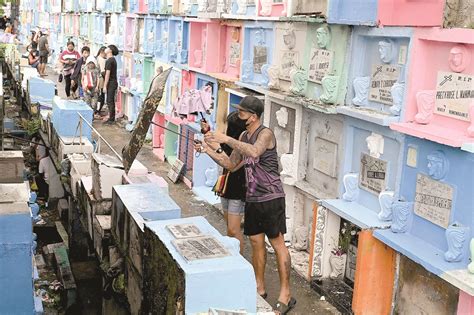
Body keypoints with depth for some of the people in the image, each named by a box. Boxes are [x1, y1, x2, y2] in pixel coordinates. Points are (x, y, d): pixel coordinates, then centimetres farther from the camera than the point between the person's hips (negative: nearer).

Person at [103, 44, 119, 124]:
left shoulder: (109, 61, -16)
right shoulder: (113, 59, 14)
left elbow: (107, 74, -18)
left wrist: (105, 86, -16)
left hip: (111, 83, -10)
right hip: (114, 82, 10)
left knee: (110, 101, -5)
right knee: (111, 101, 14)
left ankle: (111, 119, -2)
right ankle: (111, 118, 20)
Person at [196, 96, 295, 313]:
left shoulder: (265, 134, -14)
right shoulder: (243, 136, 11)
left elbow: (254, 151, -35)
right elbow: (231, 164, 16)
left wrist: (226, 139, -33)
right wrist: (208, 150, 6)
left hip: (271, 198, -8)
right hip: (252, 198, 8)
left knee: (277, 244, -3)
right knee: (256, 242, 14)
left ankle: (285, 295, 4)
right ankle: (259, 289, 27)